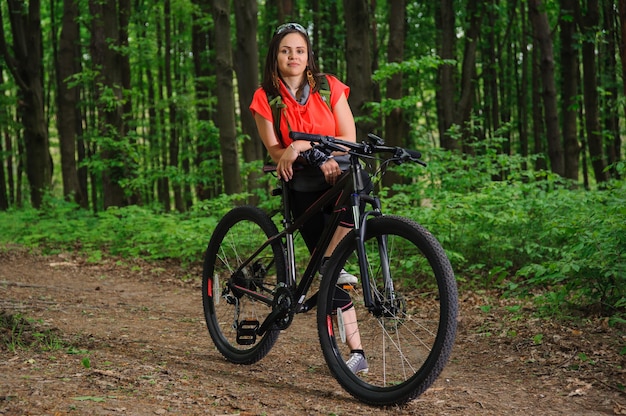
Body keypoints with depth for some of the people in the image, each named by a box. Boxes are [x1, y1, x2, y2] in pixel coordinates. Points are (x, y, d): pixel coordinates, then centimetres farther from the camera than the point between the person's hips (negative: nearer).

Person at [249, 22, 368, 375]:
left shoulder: (329, 87, -4)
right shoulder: (266, 97, -3)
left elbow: (349, 141, -9)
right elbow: (275, 150, -8)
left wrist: (302, 145, -22)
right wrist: (318, 158, -24)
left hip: (338, 171, 0)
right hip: (302, 184, 0)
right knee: (333, 274, -6)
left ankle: (329, 262, -28)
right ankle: (356, 352, -3)